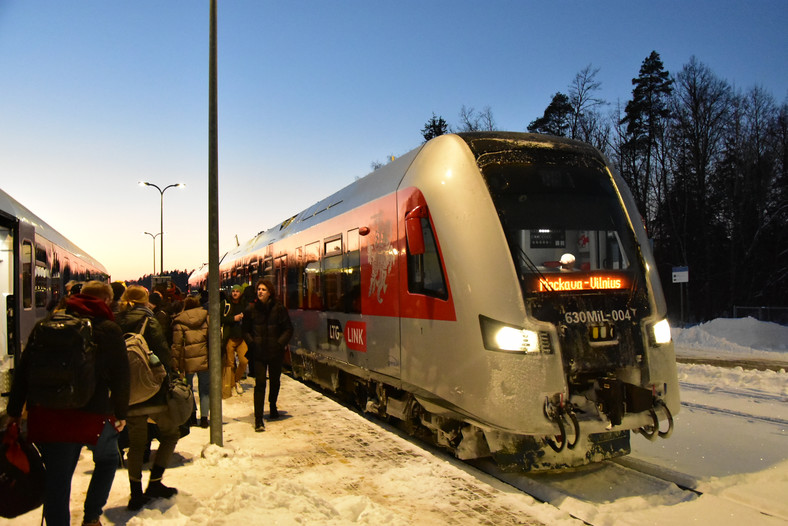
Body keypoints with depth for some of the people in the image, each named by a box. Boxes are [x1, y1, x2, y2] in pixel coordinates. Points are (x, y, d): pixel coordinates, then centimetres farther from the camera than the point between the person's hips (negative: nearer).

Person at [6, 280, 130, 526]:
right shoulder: (109, 329, -4)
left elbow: (23, 369, 6)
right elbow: (120, 377, -4)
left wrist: (14, 411, 12)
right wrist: (120, 414, 7)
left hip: (45, 417, 3)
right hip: (92, 416, -2)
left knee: (56, 483, 13)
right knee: (107, 459, 26)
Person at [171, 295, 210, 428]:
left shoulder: (179, 321, 0)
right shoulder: (207, 317, 3)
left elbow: (177, 345, -2)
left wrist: (175, 365, 1)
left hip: (188, 361, -1)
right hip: (205, 359, 1)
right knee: (205, 389, 9)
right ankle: (204, 418, 6)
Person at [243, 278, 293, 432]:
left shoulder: (279, 308, -4)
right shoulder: (251, 309, -1)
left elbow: (288, 329, 0)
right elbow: (246, 331, 8)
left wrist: (280, 343, -10)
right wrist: (252, 344, -5)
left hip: (275, 352, 1)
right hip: (259, 353, -1)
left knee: (274, 382, 18)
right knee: (260, 384, -9)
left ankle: (272, 406, 44)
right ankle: (258, 419, -6)